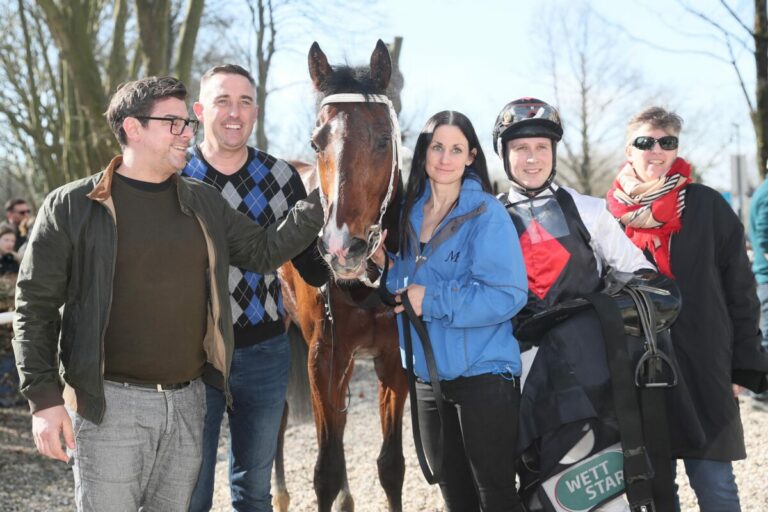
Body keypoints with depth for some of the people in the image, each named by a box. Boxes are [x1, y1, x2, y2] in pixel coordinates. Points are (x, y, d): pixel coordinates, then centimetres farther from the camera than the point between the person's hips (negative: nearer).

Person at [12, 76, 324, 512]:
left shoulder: (204, 202, 8)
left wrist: (323, 201, 2)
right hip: (109, 403, -4)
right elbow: (35, 308, -4)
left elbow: (265, 251, 14)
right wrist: (45, 399, -10)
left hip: (187, 401, 5)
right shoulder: (71, 206, -5)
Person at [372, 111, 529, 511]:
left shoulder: (487, 214, -11)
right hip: (428, 375, 6)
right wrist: (388, 267, -7)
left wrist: (431, 300, -21)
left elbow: (508, 294, -20)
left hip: (483, 373, -6)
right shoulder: (410, 214, 7)